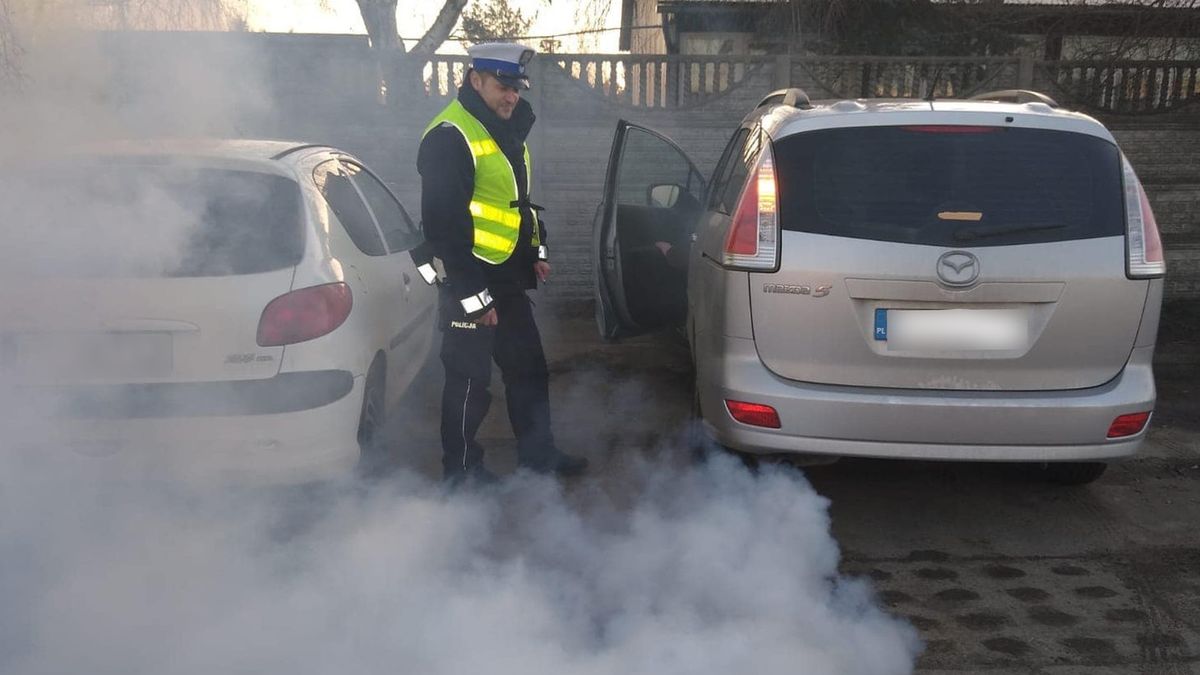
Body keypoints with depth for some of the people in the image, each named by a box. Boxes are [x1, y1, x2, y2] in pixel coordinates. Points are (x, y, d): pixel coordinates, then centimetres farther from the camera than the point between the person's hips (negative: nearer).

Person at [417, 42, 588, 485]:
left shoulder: (505, 129, 12)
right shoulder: (450, 137, -18)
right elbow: (443, 224, -21)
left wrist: (536, 252, 14)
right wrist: (471, 295, -21)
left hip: (507, 276, 9)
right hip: (470, 281, -9)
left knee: (528, 368, 16)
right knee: (470, 379, 1)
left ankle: (538, 454, 29)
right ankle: (461, 469, 17)